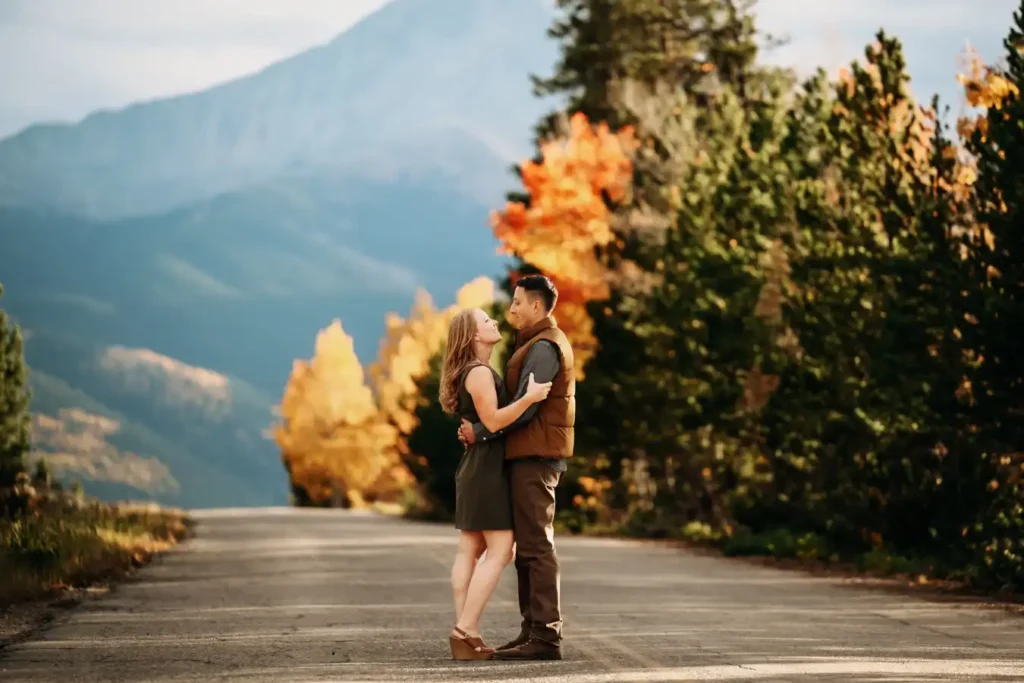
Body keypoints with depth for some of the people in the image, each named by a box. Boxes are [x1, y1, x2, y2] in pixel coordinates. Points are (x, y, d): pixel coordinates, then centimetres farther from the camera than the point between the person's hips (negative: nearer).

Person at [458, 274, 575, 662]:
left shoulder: (544, 346, -12)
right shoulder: (540, 344, 21)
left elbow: (525, 406, -19)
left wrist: (479, 432, -15)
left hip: (534, 456, -11)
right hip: (529, 455, 11)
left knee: (536, 545, -12)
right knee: (529, 546, 10)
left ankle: (546, 636, -15)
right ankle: (533, 631, 11)